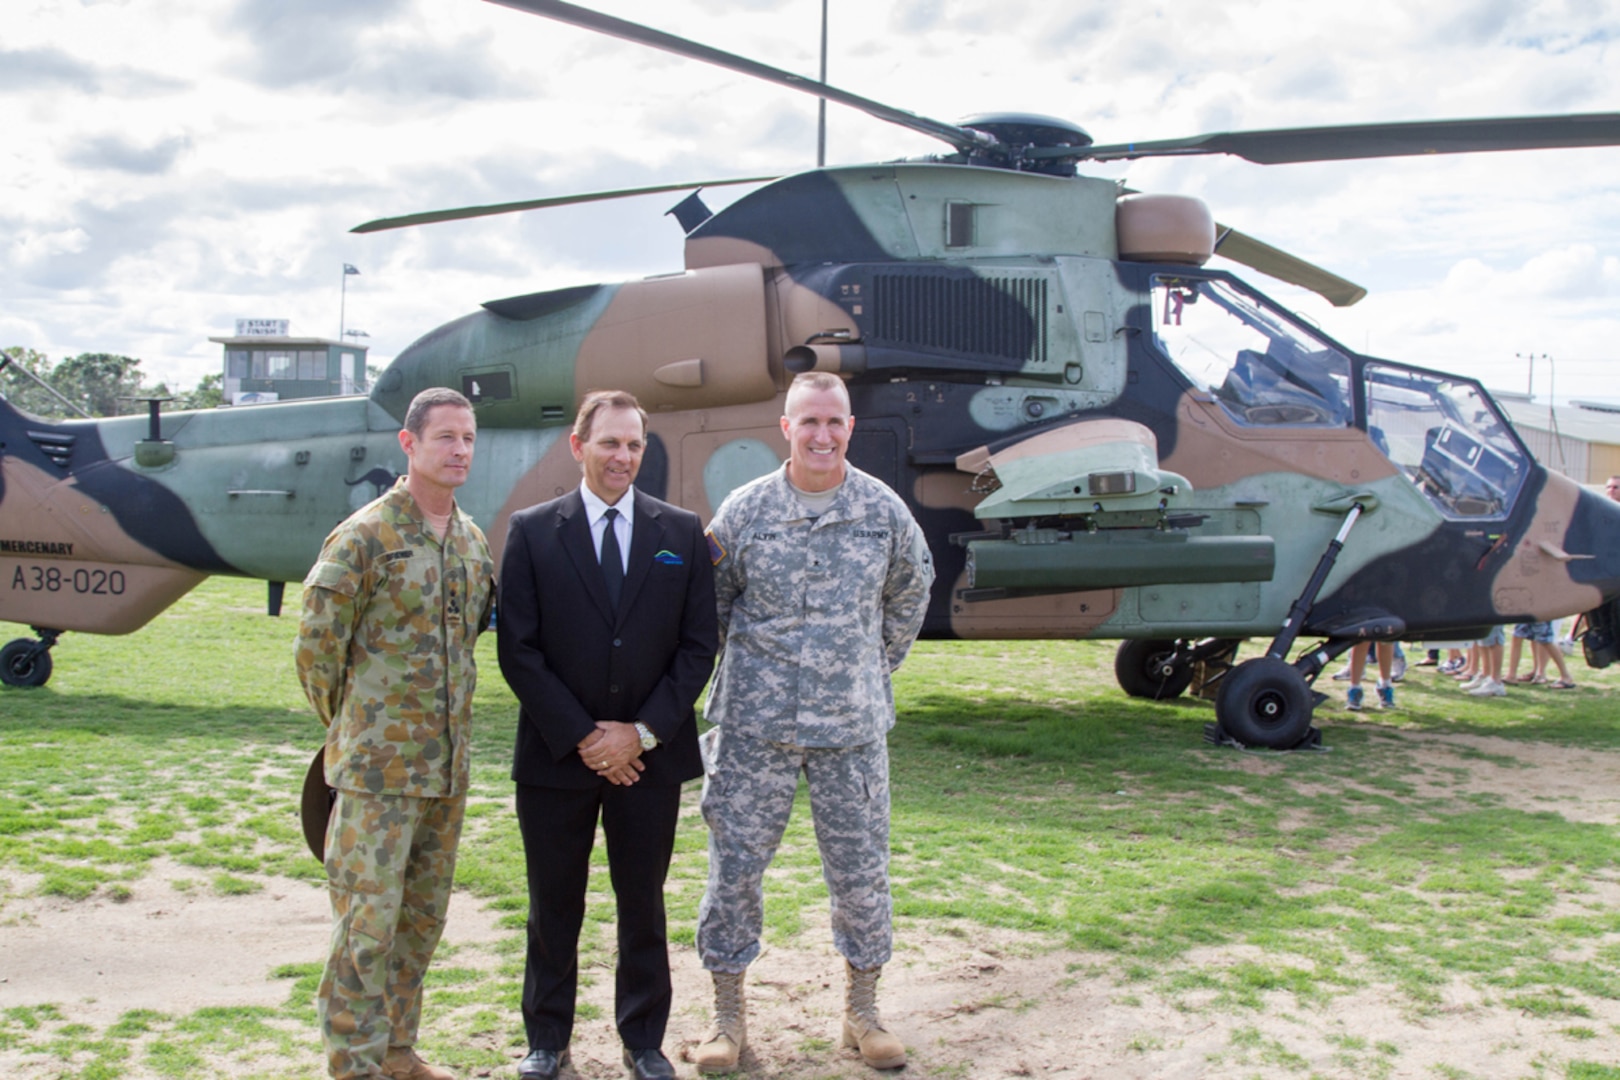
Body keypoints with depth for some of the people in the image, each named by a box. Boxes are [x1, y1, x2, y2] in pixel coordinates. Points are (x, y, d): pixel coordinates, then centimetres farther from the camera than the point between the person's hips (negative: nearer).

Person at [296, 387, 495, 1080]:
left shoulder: (472, 539, 9)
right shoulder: (365, 536, -12)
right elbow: (316, 645, -8)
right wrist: (348, 727, 1)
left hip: (448, 764, 7)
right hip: (380, 764, -7)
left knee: (424, 914, 15)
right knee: (367, 920, -2)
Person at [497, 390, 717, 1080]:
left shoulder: (681, 532, 2)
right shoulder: (531, 531, -1)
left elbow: (698, 646, 0)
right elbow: (518, 651, -5)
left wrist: (642, 732, -9)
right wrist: (580, 737, -11)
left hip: (650, 756, 1)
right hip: (555, 756, -1)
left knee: (643, 906, 12)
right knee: (554, 908, 11)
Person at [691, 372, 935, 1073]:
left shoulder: (885, 511, 0)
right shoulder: (743, 510, -4)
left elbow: (909, 595, 18)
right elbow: (712, 605, 9)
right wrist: (756, 674, 9)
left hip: (853, 726, 1)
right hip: (754, 726, -1)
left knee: (861, 871, 7)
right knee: (734, 865, 4)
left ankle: (862, 1013, 25)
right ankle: (728, 1016, 20)